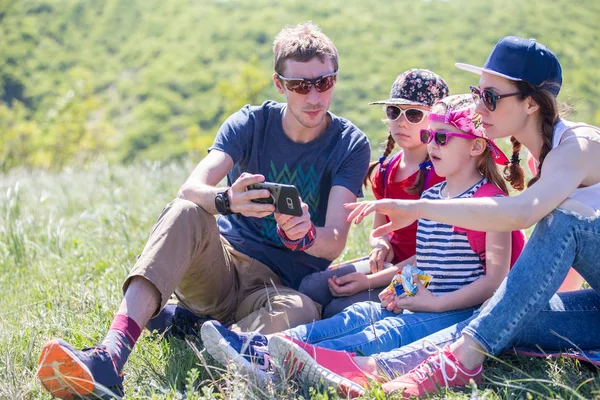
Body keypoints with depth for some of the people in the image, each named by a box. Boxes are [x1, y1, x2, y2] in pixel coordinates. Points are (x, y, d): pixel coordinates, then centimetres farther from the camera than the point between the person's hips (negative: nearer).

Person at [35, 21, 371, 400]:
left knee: (300, 311, -38)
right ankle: (111, 355, -48)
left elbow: (335, 242, -12)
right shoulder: (252, 122, 1)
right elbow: (191, 189, -15)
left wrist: (304, 235, -37)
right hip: (221, 265, 1)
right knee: (184, 213, -32)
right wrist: (227, 200, -40)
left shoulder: (350, 145, -1)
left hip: (283, 283, -1)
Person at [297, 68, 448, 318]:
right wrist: (380, 244, -8)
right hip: (391, 262, 7)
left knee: (342, 309, -24)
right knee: (311, 287, -14)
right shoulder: (386, 170, 10)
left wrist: (371, 281, -22)